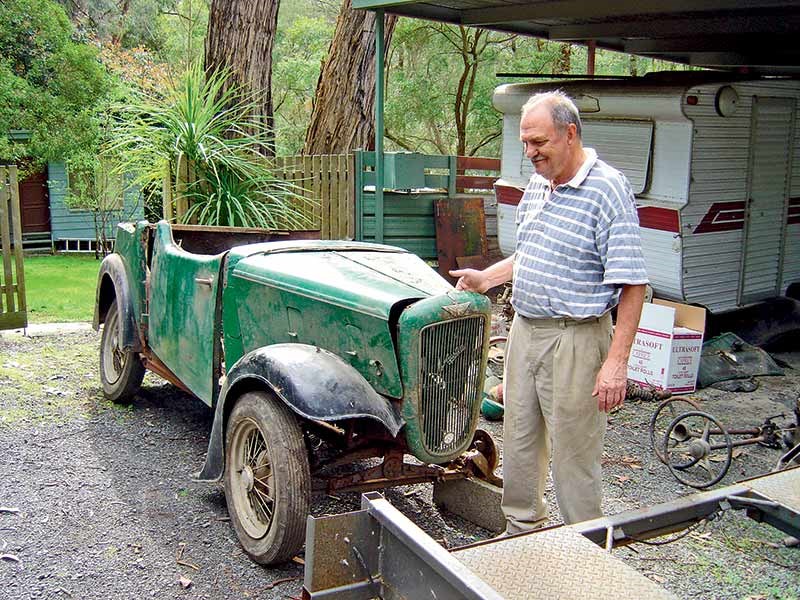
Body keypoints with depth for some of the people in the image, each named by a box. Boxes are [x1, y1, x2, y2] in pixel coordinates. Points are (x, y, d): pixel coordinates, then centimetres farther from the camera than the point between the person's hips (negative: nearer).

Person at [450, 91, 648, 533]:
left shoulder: (608, 190, -15)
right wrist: (487, 279, 11)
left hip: (575, 340, -8)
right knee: (518, 442, 18)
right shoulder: (536, 185, 10)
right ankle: (521, 531, 36)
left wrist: (616, 363, -22)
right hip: (524, 331, 8)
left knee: (574, 454, 2)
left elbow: (631, 284, -18)